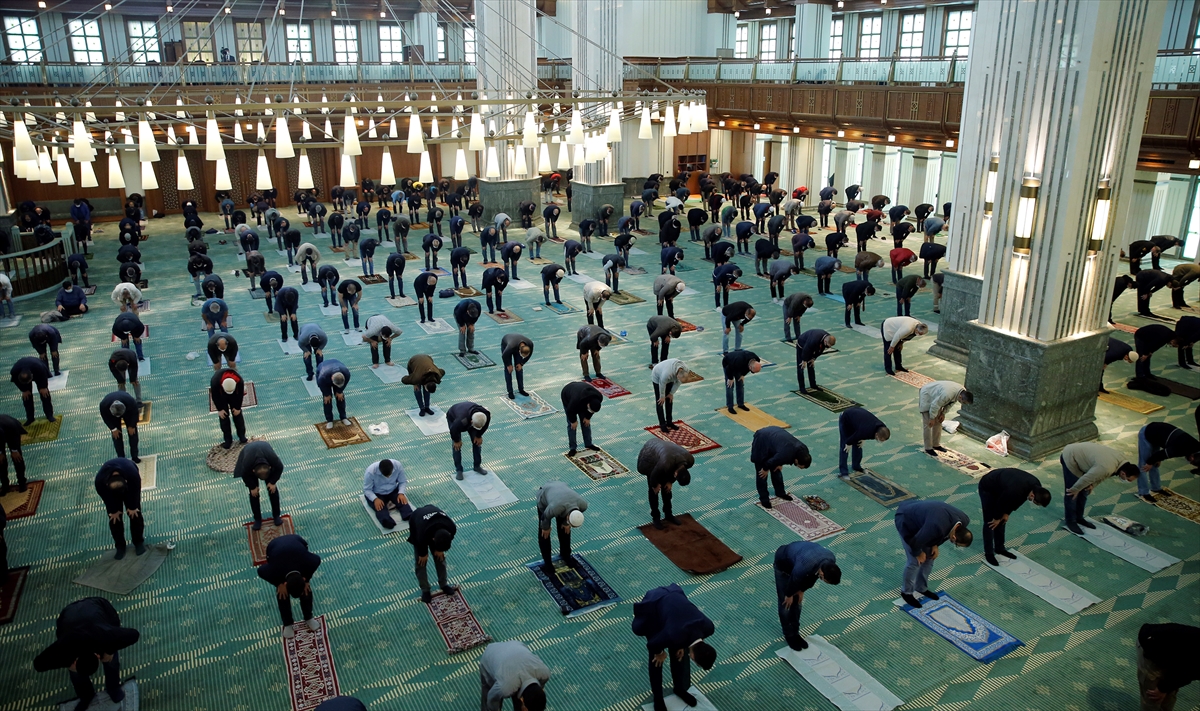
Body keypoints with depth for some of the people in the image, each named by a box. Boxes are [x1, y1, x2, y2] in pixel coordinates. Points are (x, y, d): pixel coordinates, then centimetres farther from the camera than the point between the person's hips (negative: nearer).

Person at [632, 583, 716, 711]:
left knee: (679, 652, 14)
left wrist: (683, 645, 7)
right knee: (657, 659, 5)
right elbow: (651, 644, -17)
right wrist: (660, 653, 1)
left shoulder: (708, 627, -21)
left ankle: (679, 688, 37)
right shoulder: (675, 635, -38)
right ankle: (657, 697, 25)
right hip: (654, 605, -5)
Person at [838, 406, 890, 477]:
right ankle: (843, 471, 0)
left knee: (858, 444, 10)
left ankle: (856, 466, 26)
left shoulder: (881, 427, -19)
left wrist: (863, 440, 0)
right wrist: (849, 444, -5)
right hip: (845, 419, -7)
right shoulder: (865, 431, -40)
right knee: (844, 445, -6)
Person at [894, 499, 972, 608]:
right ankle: (906, 592, 19)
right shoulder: (936, 527, -42)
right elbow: (916, 541, -26)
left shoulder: (963, 520, -18)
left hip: (920, 516, 7)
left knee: (929, 557, 13)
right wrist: (918, 553, -8)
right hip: (906, 521, -7)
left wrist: (935, 545, -1)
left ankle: (922, 588, 34)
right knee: (915, 561, -2)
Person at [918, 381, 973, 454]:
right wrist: (932, 418, -17)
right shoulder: (947, 394, -41)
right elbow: (935, 405, -29)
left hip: (936, 396, 8)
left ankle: (936, 445, 22)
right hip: (927, 396, -8)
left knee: (938, 422, 10)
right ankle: (928, 448, 1)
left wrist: (943, 413, 2)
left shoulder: (963, 392, -15)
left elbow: (950, 403, 4)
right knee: (928, 424, -6)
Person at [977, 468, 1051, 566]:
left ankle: (1000, 548, 27)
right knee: (990, 522, -4)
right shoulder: (1015, 491, -41)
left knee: (1002, 520, 13)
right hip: (987, 487, -8)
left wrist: (1006, 513, 5)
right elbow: (1001, 503, -23)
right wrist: (997, 518, -5)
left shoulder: (1036, 486, -17)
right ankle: (988, 553, 8)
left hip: (1000, 486, 8)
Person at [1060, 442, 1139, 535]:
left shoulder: (1122, 460, -7)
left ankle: (1079, 518, 28)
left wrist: (1093, 484, -3)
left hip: (1079, 454, 9)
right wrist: (1075, 489, -11)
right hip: (1069, 457, -9)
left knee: (1084, 492, 14)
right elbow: (1087, 478, -26)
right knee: (1072, 494, -3)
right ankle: (1071, 522, 11)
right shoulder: (1107, 468, -36)